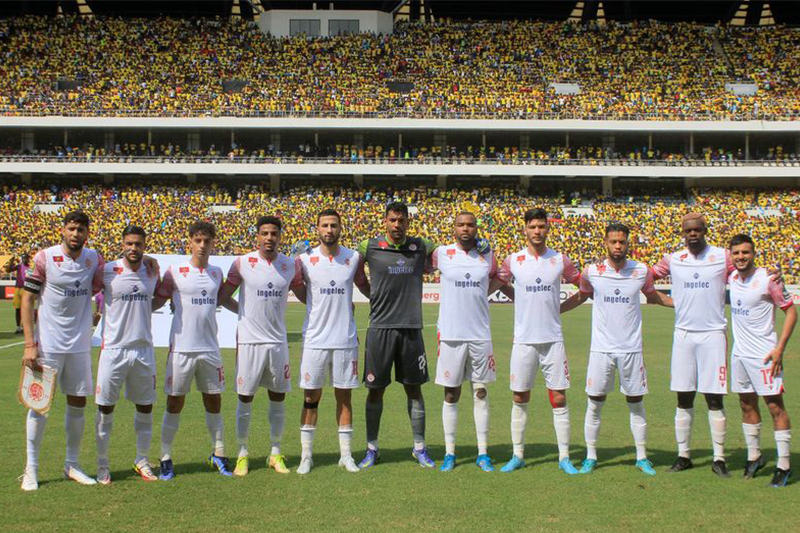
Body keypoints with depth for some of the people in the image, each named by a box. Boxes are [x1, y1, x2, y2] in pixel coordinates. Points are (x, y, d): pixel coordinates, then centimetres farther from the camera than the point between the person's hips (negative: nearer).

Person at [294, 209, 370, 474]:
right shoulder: (305, 259, -3)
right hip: (315, 340, -1)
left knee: (344, 396, 7)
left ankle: (345, 454, 15)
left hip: (345, 340, 1)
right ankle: (306, 455, 11)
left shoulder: (354, 258, 3)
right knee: (311, 397, 3)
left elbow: (365, 287, 16)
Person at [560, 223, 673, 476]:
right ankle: (591, 457, 15)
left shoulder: (641, 271, -1)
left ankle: (642, 457, 18)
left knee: (636, 403, 7)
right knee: (595, 404, 3)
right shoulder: (592, 272, -3)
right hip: (601, 349, 0)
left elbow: (653, 296, 18)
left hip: (631, 348, 1)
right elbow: (581, 296, 16)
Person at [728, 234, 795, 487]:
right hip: (739, 353, 7)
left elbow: (791, 311, -9)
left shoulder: (767, 279, -12)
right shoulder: (732, 277, 5)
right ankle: (754, 457, 25)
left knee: (775, 405, -5)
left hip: (763, 354, -6)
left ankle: (783, 465, -1)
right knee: (747, 405, 13)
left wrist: (779, 348, -15)